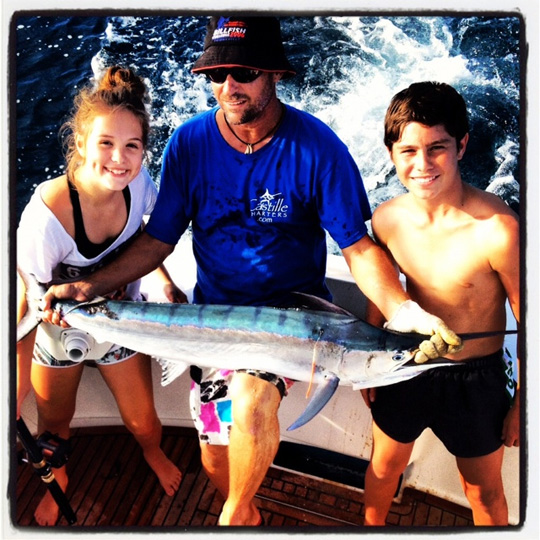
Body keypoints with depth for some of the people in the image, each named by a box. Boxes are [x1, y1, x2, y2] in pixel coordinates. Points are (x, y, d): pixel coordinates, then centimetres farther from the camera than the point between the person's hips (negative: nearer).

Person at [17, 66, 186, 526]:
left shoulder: (137, 182, -24)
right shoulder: (47, 216, -38)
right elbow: (26, 308, -28)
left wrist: (166, 282, -9)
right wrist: (17, 394, -21)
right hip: (58, 334, -3)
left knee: (143, 421, 17)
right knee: (55, 425, 20)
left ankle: (153, 453, 56)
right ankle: (56, 482, 56)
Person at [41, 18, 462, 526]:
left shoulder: (316, 146, -16)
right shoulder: (189, 142, -7)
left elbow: (359, 247, -14)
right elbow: (157, 240, -1)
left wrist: (401, 310, -32)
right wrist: (89, 287, -16)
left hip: (294, 304, -3)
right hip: (216, 307, 4)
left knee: (252, 397, -31)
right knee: (216, 457, 8)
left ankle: (235, 513, 0)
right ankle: (246, 515, 44)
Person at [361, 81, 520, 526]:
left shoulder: (497, 230, -30)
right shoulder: (388, 219, -14)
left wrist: (522, 405, -7)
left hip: (476, 378, -4)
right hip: (405, 366, 4)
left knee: (484, 492, 20)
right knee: (385, 464, 28)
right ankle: (372, 526, 58)